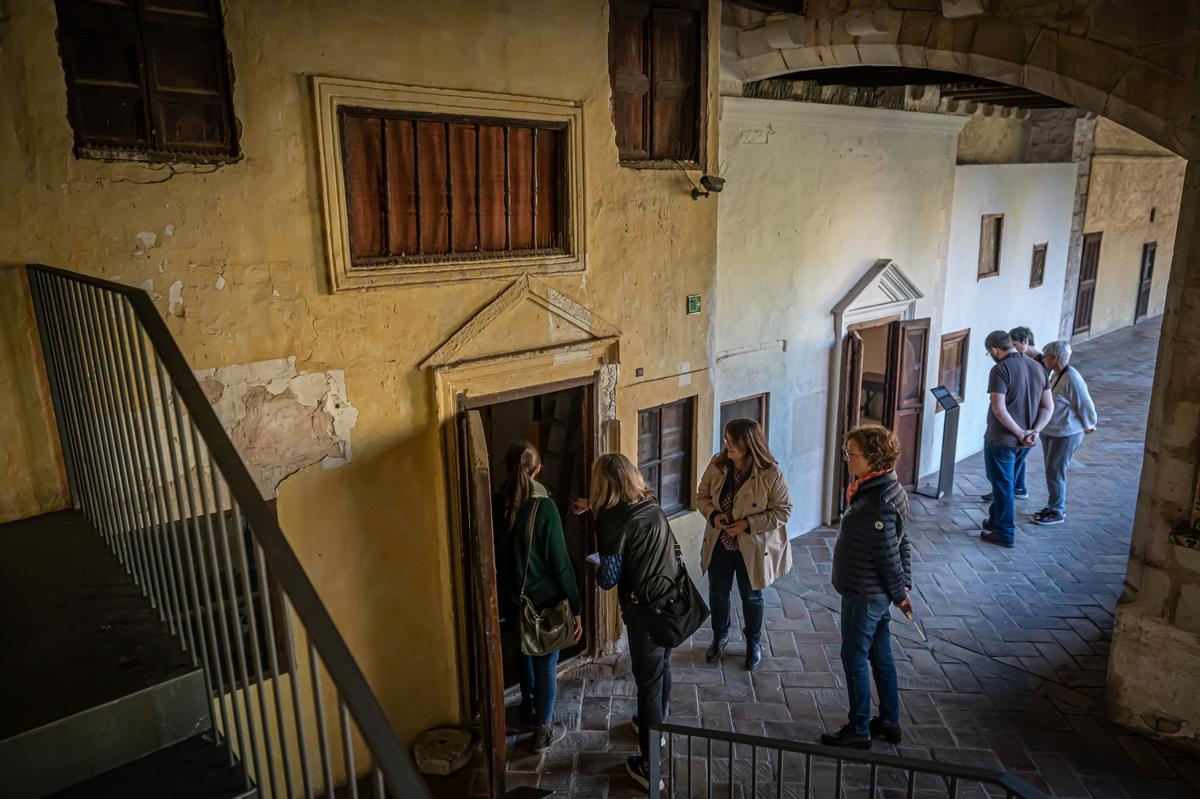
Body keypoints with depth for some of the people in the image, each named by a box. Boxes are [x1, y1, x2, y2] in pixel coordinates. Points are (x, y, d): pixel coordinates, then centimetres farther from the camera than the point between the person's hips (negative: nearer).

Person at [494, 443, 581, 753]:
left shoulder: (498, 504, -6)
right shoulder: (544, 507, -21)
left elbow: (495, 554, 3)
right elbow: (559, 562, -18)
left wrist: (504, 597, 16)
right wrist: (575, 607, -9)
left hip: (511, 599, 5)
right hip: (544, 600, -5)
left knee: (525, 653, 26)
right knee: (546, 663, 10)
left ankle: (529, 707, 46)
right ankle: (543, 730, 21)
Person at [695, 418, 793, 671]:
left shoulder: (771, 474, -22)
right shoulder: (717, 464, -11)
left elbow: (782, 511, -15)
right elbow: (702, 495, 1)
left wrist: (748, 524, -23)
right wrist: (714, 514, -19)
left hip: (751, 547, -3)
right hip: (719, 543, 3)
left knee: (751, 596, 16)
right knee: (717, 592, 18)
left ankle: (754, 643, 41)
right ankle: (720, 636, 45)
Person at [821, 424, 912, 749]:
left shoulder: (877, 503, -29)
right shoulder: (888, 487, 3)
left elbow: (889, 554, -23)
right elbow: (900, 543, 10)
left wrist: (899, 594, -9)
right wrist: (903, 585, 14)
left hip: (863, 595, -9)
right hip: (877, 594, 9)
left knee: (854, 659, 7)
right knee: (880, 656, 21)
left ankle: (858, 730, 23)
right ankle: (889, 722, 36)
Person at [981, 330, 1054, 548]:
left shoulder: (1001, 369, -17)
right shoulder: (1038, 367, 5)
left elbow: (998, 409, -24)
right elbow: (1048, 406, 5)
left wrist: (1021, 433, -16)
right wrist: (1034, 432, -3)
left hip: (1001, 440, -7)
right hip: (1024, 443, 7)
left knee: (1002, 486, 6)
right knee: (1005, 483, 22)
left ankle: (1005, 533, 15)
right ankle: (996, 521, 36)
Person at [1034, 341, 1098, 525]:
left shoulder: (1072, 378, -22)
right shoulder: (1058, 375, 6)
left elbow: (1086, 406, -16)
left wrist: (1088, 426, 0)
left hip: (1065, 434, -9)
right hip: (1050, 432, 9)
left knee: (1055, 472, -1)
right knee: (1051, 471, 17)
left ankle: (1057, 512, 11)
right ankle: (1053, 506, 30)